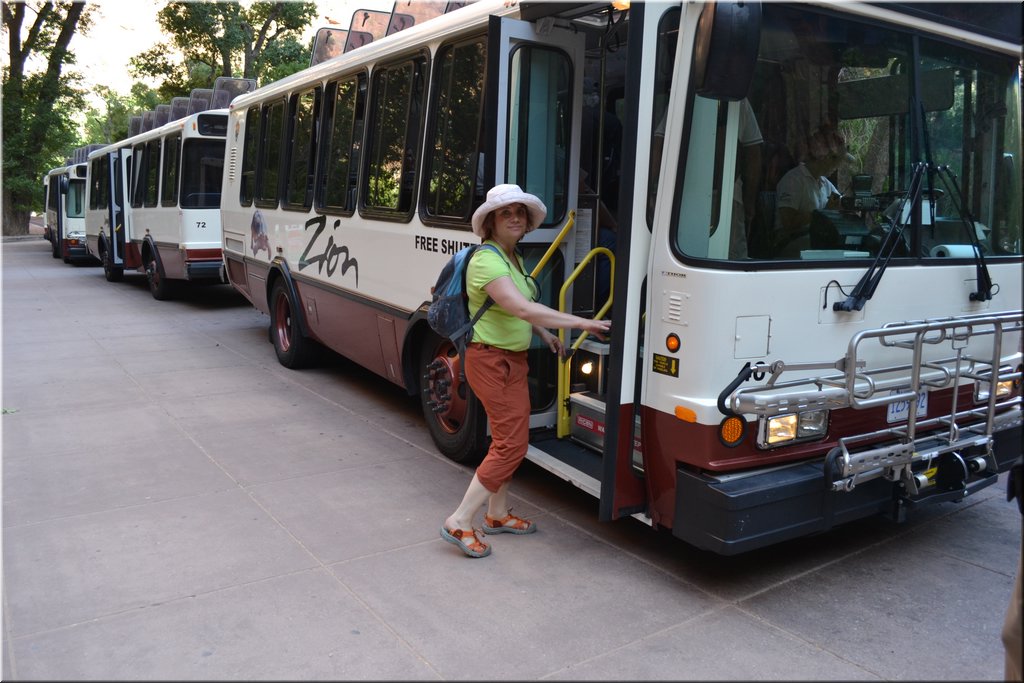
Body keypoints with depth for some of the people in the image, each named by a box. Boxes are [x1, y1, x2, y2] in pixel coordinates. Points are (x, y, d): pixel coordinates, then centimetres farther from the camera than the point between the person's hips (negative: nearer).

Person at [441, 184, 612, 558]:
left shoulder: (513, 258, 11)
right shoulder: (487, 260, -21)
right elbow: (522, 308, -32)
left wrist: (544, 334, 15)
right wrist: (582, 323, -30)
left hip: (513, 359, 10)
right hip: (492, 362, -10)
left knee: (508, 440, 16)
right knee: (511, 445, -8)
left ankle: (497, 514, 30)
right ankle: (459, 522, 1)